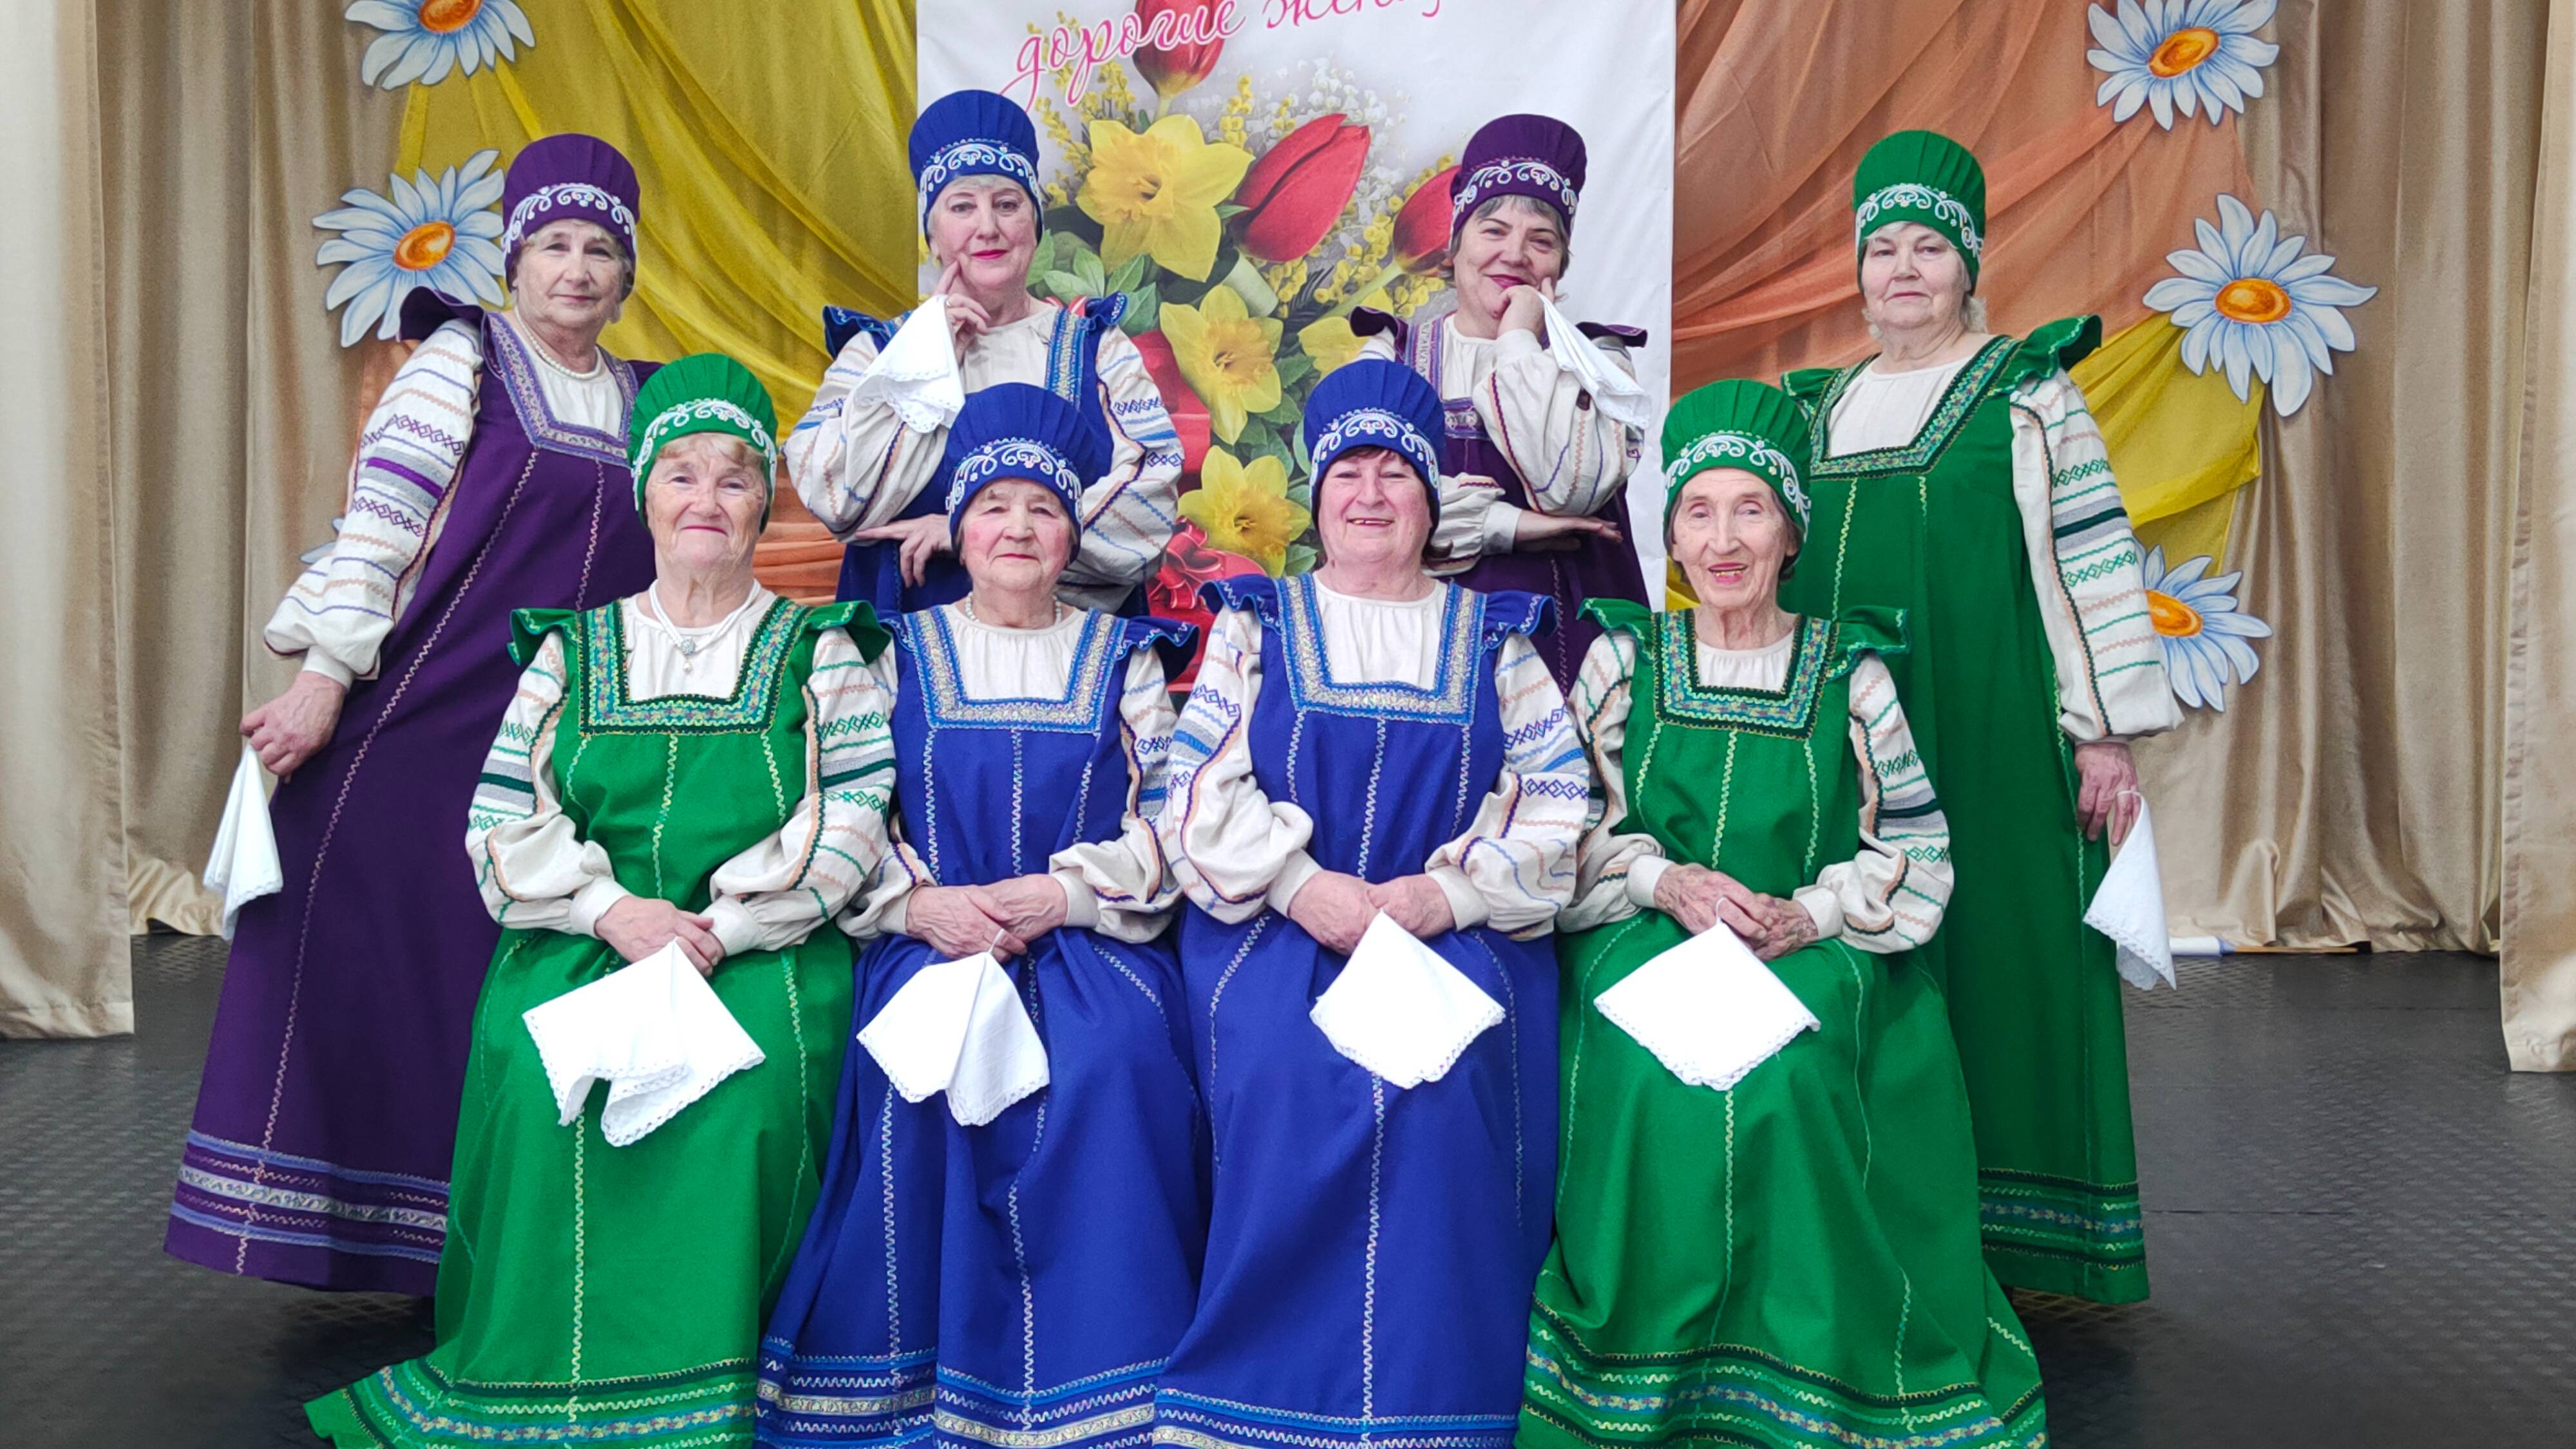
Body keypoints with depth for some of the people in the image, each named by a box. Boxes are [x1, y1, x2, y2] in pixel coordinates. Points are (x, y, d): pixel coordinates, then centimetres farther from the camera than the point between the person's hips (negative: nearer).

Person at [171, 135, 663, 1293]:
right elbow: (377, 523, -6)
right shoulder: (463, 357, 2)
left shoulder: (648, 402, 15)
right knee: (370, 959, -2)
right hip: (419, 722, -4)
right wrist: (323, 681, -14)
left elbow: (668, 578, 18)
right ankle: (340, 1225, 10)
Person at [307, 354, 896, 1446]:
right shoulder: (572, 650, 16)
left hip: (766, 957, -2)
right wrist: (610, 908, -12)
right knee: (547, 1070, -27)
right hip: (577, 947, 2)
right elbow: (504, 824, 7)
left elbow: (855, 821, -2)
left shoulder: (819, 653, 10)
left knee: (748, 1074, -31)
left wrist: (725, 927, -14)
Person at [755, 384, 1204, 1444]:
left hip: (1088, 945, 0)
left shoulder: (1123, 658, 14)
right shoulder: (901, 658, 15)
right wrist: (920, 905, -12)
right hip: (929, 942, 1)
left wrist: (1058, 893, -11)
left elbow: (1170, 819, 4)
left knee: (1110, 1060, -29)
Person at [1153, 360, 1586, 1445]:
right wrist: (1302, 885, -13)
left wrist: (1444, 892, -10)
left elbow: (1555, 799, 6)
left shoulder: (1494, 638, 17)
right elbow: (1201, 786, 2)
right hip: (1273, 922, 0)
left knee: (1446, 1084, -29)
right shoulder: (1254, 624, 16)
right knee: (1283, 1080, -29)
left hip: (1455, 929, 1)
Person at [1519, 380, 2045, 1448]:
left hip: (1816, 956, 0)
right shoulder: (1625, 657, 9)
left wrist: (1814, 913, -13)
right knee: (1656, 1068, -30)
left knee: (1786, 1068, -31)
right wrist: (1664, 882, -13)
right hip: (1646, 942, 1)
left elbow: (1917, 849, 4)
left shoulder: (1850, 671, 7)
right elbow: (1574, 825, 5)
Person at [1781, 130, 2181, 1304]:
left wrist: (2107, 733, -9)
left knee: (1987, 947, -2)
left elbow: (2096, 561, -3)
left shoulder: (2028, 391, 2)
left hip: (1988, 740, -4)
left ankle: (1991, 1231, 10)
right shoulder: (1822, 407, 15)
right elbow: (1780, 574, 19)